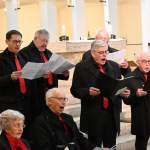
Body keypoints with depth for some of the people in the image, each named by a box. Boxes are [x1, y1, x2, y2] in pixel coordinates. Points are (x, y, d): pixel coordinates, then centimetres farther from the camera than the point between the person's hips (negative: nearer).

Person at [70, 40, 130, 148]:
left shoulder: (114, 66, 10)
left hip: (112, 115, 4)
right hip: (93, 117, -4)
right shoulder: (81, 67, -3)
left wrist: (123, 92, -3)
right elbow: (75, 90, -3)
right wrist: (88, 91, -21)